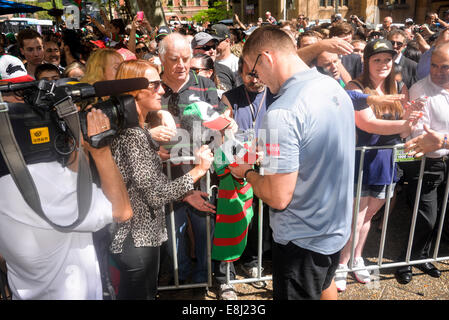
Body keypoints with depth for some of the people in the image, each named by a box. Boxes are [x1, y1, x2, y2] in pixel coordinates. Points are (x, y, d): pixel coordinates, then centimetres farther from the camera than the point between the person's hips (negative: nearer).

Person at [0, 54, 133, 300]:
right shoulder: (38, 175, -33)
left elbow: (69, 183, 2)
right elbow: (122, 211, -26)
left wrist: (79, 144, -9)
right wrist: (102, 151, -23)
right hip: (70, 292, -8)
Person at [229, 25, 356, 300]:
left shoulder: (282, 113, -30)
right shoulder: (335, 87, -3)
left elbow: (278, 197, -27)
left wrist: (247, 172, -9)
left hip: (303, 241, -7)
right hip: (338, 226, 8)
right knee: (325, 286, 32)